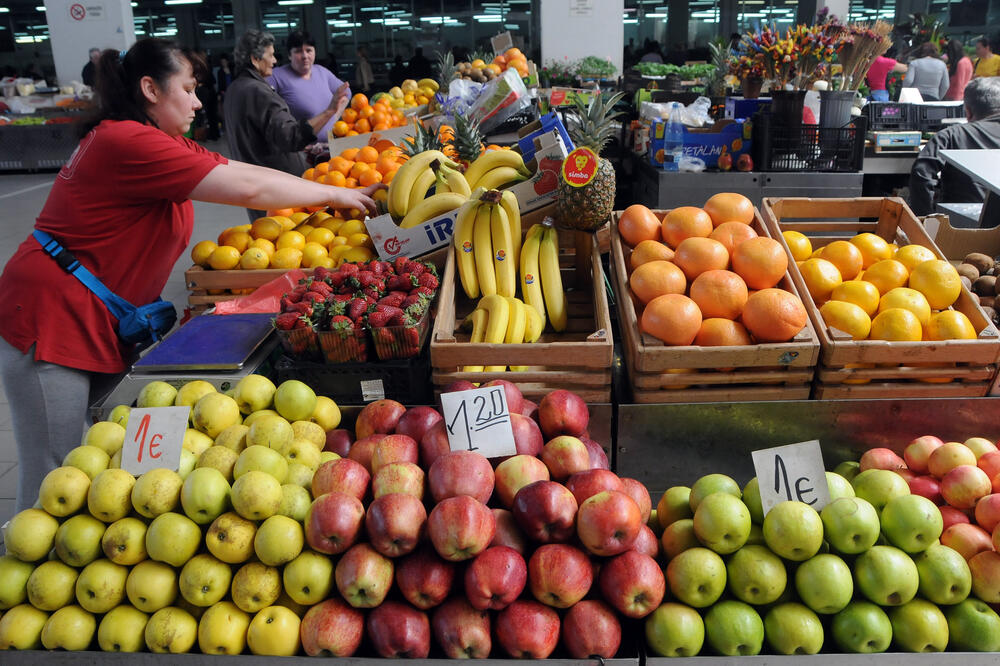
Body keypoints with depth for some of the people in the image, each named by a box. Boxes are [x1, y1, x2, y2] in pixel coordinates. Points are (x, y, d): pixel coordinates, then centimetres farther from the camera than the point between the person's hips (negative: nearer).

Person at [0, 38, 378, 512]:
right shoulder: (127, 142, -20)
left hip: (102, 325, 10)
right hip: (52, 321, -10)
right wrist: (336, 195, -11)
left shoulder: (168, 146, 11)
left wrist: (338, 194, 2)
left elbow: (246, 173, 8)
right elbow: (248, 188, -22)